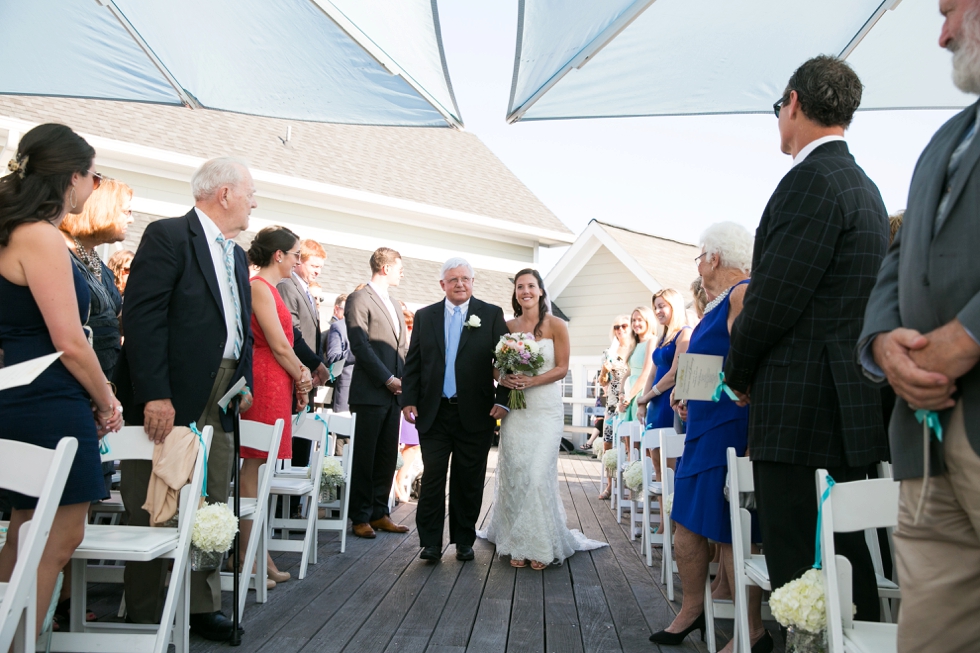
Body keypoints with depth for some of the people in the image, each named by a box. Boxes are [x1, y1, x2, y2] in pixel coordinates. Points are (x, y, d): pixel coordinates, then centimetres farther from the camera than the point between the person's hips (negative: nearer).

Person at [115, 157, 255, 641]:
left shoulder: (237, 256, 19)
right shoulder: (168, 236, -7)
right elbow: (142, 318, -16)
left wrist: (245, 383, 9)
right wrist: (154, 396, -21)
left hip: (219, 401, 8)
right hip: (170, 400, -7)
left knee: (212, 512, 11)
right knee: (155, 514, 3)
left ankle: (202, 607, 24)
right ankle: (143, 618, 18)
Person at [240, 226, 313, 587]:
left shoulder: (269, 287, 17)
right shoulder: (259, 287, -11)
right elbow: (279, 346, -13)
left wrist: (299, 378, 1)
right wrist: (302, 378, -1)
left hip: (276, 384, 10)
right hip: (265, 382, -10)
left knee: (258, 468, 11)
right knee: (253, 466, -4)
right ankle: (248, 556, 4)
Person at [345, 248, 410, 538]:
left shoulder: (393, 305, 21)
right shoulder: (360, 299, -5)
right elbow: (360, 344, -13)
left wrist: (405, 379, 5)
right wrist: (388, 379, -15)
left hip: (394, 392, 8)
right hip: (371, 391, -7)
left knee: (388, 457, 10)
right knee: (365, 457, 1)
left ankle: (379, 513, 18)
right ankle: (360, 517, 10)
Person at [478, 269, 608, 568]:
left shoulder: (555, 325, -1)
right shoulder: (508, 326, 8)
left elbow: (562, 368, -3)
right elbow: (498, 364, 12)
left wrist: (532, 381, -17)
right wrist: (503, 378, -10)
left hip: (545, 410, -3)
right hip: (514, 409, 3)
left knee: (539, 475, -6)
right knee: (513, 474, 2)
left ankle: (541, 546, 11)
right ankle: (518, 543, 15)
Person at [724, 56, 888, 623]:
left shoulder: (813, 180, -12)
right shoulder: (864, 187, 19)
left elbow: (773, 299, -16)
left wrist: (739, 373, 1)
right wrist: (754, 372, 18)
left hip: (803, 412, -10)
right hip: (850, 408, 10)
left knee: (804, 581, -3)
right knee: (846, 566, 17)